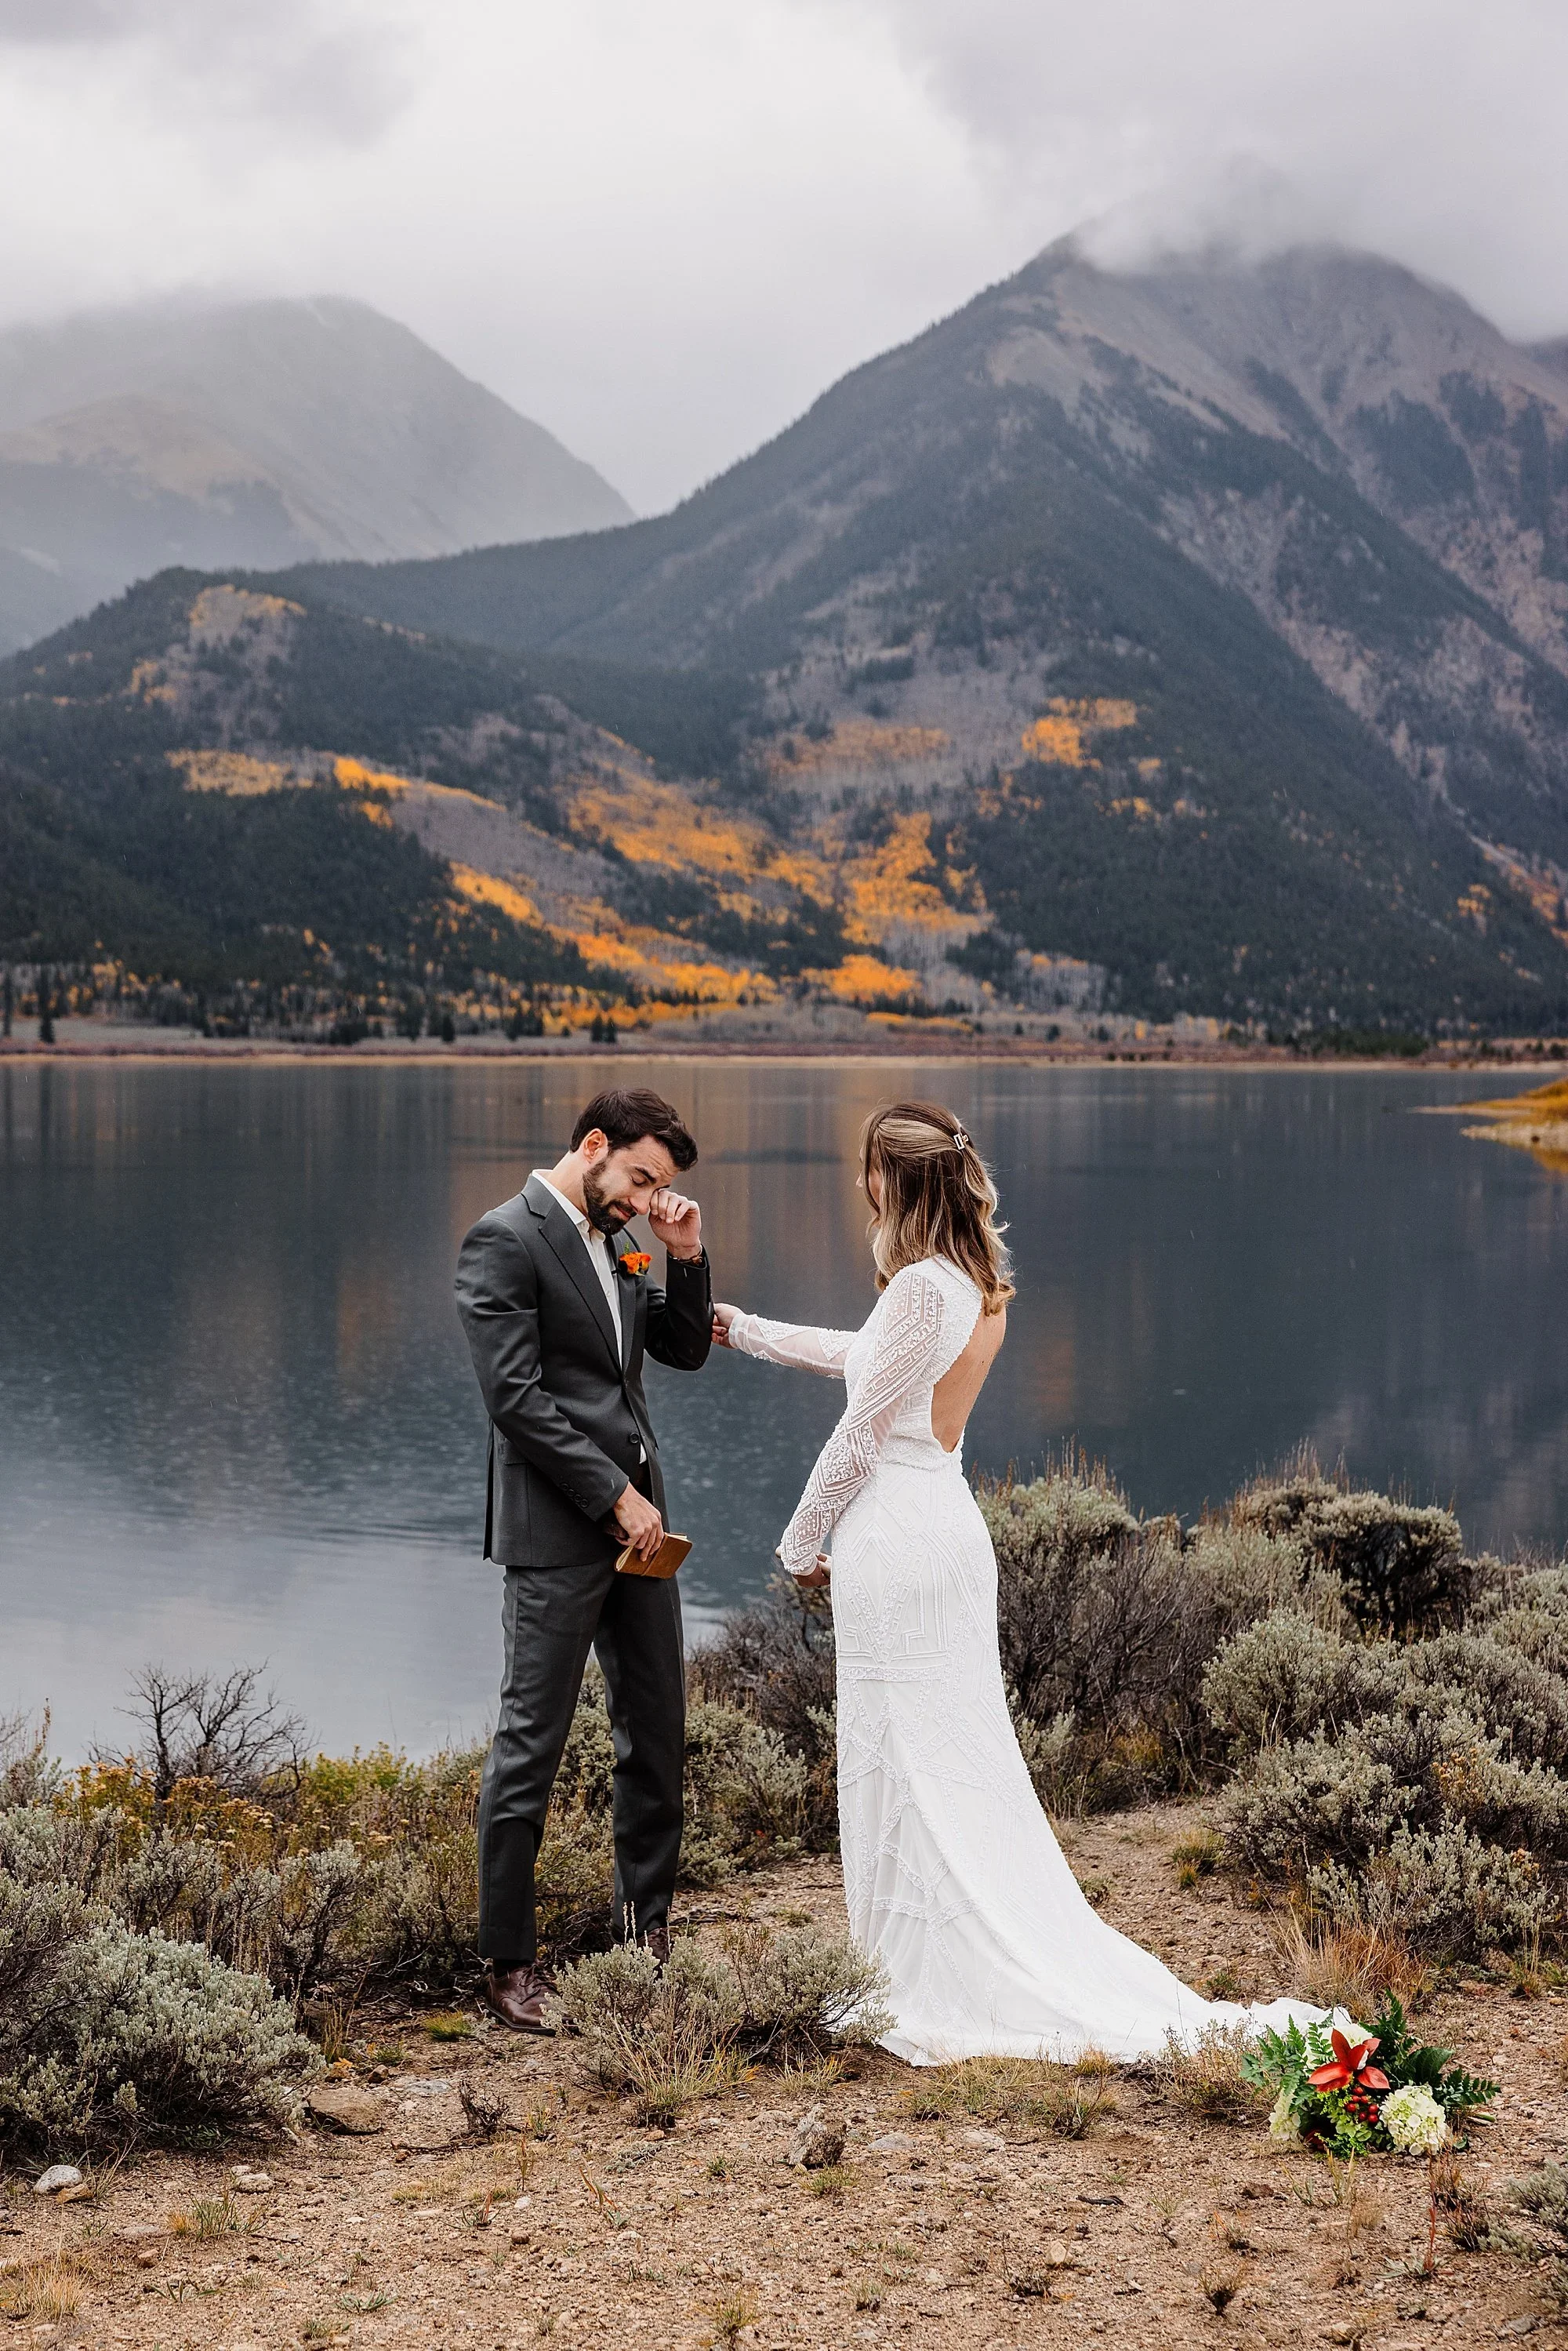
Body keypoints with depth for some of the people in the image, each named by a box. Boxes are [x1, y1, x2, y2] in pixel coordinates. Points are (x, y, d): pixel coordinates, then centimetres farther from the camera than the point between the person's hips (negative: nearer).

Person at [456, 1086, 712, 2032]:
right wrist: (615, 1496, -16)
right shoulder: (505, 1239, -11)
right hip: (558, 1531, -8)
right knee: (533, 1742, -2)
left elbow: (685, 1349, 17)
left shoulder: (616, 1243, 14)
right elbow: (517, 1395, -17)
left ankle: (650, 1919, 28)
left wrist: (686, 1256, 1)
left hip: (637, 1518, 8)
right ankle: (510, 1960, 7)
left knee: (659, 1728, 13)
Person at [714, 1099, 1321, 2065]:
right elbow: (869, 1358, 23)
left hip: (894, 1537, -9)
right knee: (966, 1758, 15)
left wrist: (802, 1541, -1)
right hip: (950, 1524, 9)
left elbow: (859, 1435, -15)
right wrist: (748, 1331, 32)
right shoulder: (984, 1285, 9)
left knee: (903, 1766, 1)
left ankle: (929, 1988, 9)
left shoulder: (923, 1288, -19)